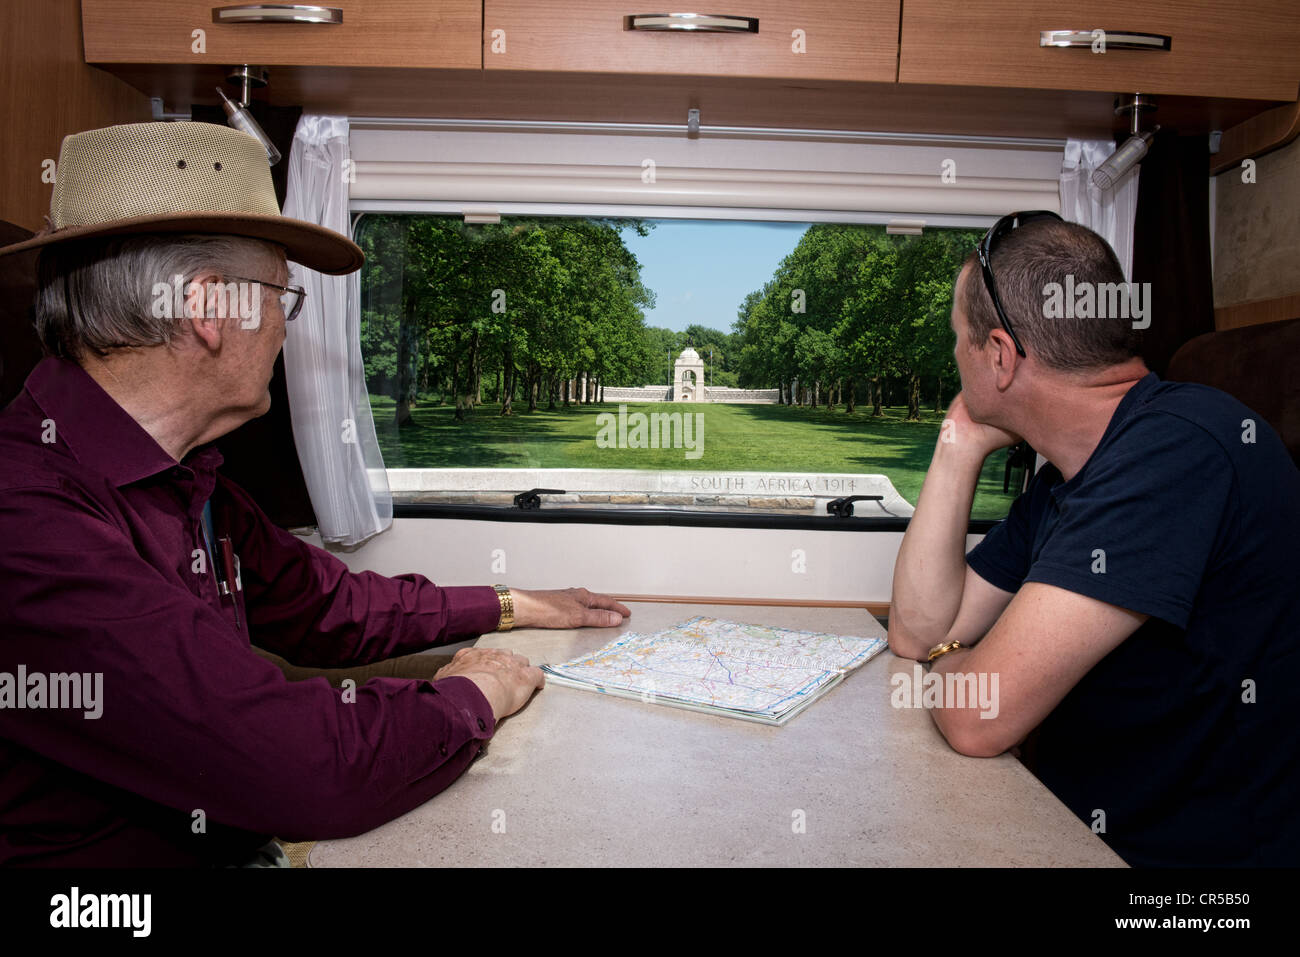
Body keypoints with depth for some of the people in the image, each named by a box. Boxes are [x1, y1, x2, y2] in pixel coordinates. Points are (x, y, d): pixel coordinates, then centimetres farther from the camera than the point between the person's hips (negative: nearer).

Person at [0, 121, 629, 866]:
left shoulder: (187, 483, 5)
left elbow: (325, 605, 14)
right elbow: (313, 773, -32)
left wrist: (515, 606, 17)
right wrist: (472, 697, -13)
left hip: (240, 842, 8)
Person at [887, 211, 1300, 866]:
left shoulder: (1179, 447, -26)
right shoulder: (1061, 479, 5)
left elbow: (977, 716, -29)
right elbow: (917, 633, 5)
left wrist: (948, 662, -4)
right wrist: (961, 445, 0)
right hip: (1071, 825, 8)